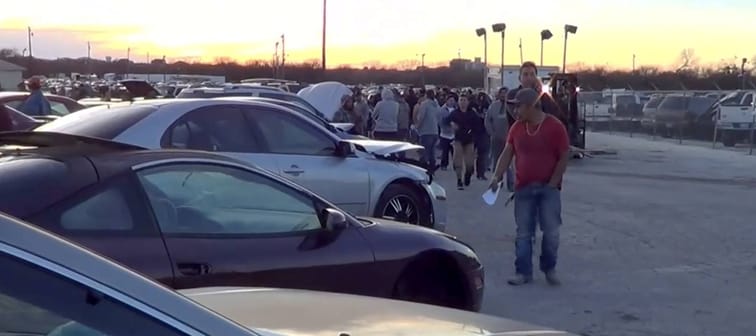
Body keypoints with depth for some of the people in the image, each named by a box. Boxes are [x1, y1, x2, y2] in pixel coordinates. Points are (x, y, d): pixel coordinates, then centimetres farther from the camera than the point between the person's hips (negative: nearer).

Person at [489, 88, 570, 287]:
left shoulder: (555, 126, -8)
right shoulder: (517, 128, 4)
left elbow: (564, 156, -7)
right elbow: (507, 153, 5)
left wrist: (553, 182, -10)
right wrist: (497, 176, -8)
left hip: (548, 188, -3)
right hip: (523, 188, 3)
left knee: (551, 232, -2)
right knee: (523, 233, 4)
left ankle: (549, 269, 16)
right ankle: (523, 272, 11)